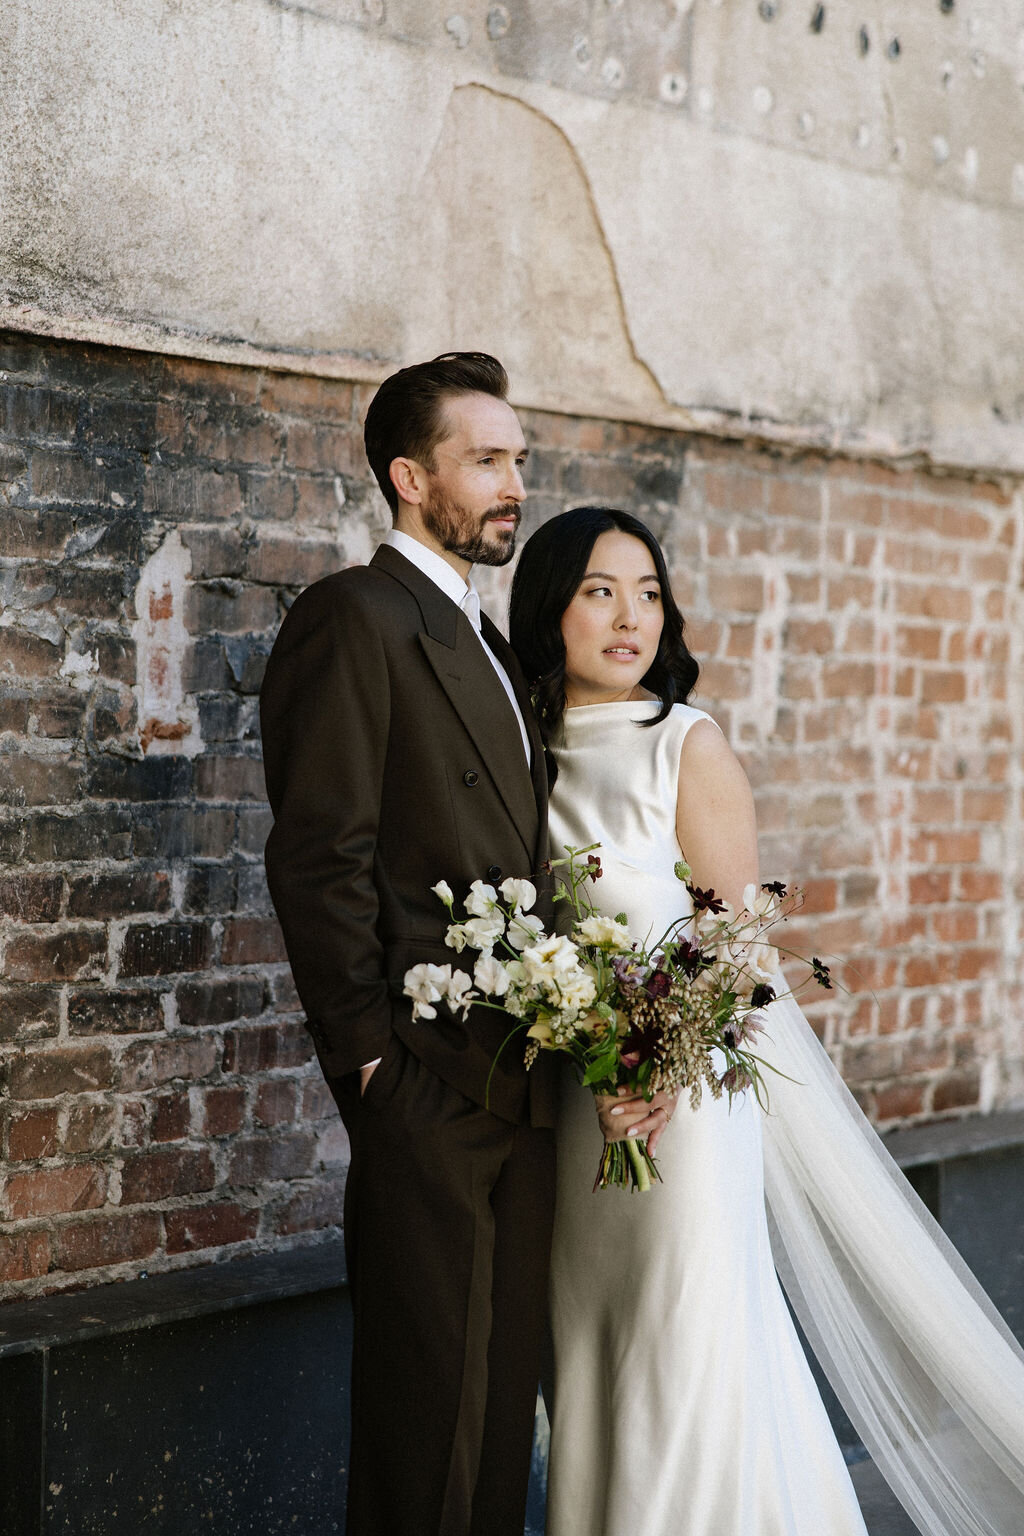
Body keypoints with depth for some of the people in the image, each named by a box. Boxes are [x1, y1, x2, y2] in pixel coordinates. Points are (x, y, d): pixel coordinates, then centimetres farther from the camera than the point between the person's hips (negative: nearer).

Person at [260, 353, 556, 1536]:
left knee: (505, 1379, 14)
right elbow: (318, 860, -15)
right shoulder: (356, 616, -9)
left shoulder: (489, 647, 19)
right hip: (430, 1082, -8)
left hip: (523, 1081, 9)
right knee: (429, 1383, -1)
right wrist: (370, 1057, -16)